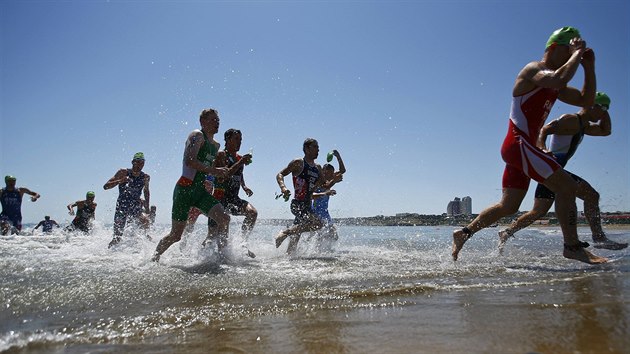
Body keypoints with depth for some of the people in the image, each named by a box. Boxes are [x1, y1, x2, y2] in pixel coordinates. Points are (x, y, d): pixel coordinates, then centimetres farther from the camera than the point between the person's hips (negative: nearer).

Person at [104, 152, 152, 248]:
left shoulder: (146, 177, 0)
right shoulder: (123, 172, -8)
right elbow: (105, 186, -10)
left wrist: (147, 206, 15)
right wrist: (120, 181, -26)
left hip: (135, 209, 3)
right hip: (121, 208, -3)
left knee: (146, 222, -22)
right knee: (117, 238, -2)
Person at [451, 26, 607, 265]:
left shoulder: (552, 86, 22)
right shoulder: (533, 70, -6)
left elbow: (586, 101, 22)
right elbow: (560, 79, -27)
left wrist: (589, 67, 14)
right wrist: (577, 54, -12)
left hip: (521, 148, 10)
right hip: (518, 144, -10)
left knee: (509, 206, 11)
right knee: (567, 186, -13)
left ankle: (464, 233, 15)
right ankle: (572, 246, -7)